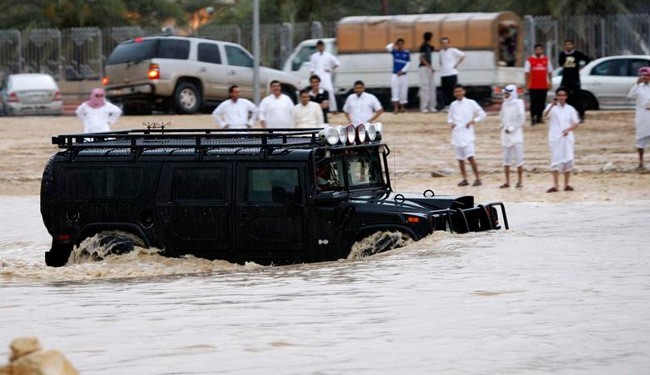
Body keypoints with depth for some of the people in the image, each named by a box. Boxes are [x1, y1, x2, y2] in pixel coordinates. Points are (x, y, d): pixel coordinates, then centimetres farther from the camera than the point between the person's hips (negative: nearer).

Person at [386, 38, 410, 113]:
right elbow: (388, 48, -14)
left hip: (403, 75, 1)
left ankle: (402, 107, 18)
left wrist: (402, 71, -10)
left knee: (403, 91, 6)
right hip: (395, 74, -1)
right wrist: (394, 45, -18)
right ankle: (395, 108, -11)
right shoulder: (395, 51, 2)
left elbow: (408, 63, -1)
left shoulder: (407, 53, 2)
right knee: (395, 91, -8)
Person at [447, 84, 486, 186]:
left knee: (470, 157, -14)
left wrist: (474, 121, -12)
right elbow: (449, 117, 23)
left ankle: (477, 178, -7)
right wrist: (450, 123, 1)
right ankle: (464, 179, 16)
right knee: (460, 159, 6)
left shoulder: (471, 103, -1)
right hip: (456, 135, 5)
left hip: (467, 133, -5)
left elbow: (482, 114, 3)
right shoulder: (453, 105, 11)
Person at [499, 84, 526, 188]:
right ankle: (507, 181, 11)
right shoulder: (505, 104, 10)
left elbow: (521, 119, -10)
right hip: (506, 133, 6)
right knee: (506, 159, 7)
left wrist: (512, 128, -12)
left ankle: (520, 181, 1)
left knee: (518, 158, -4)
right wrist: (503, 125, 5)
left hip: (516, 133, -6)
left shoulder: (518, 103, -8)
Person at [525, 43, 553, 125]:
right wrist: (527, 83, -7)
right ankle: (533, 118, -1)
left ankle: (539, 118, 12)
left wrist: (549, 82, 7)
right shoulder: (529, 60, -1)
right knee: (534, 102, -4)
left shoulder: (546, 60, 8)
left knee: (542, 102, 5)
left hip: (543, 85, 3)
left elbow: (549, 72, 12)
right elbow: (527, 72, -1)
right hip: (533, 86, -3)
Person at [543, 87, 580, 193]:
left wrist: (568, 129, -11)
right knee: (556, 161, -6)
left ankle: (566, 184, 13)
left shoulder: (570, 109, 9)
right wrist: (552, 105, -36)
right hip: (555, 138, -3)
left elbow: (576, 123, 10)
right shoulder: (552, 107, -1)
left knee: (568, 160, 3)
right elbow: (545, 115, -20)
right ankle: (556, 185, -5)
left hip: (567, 137, 3)